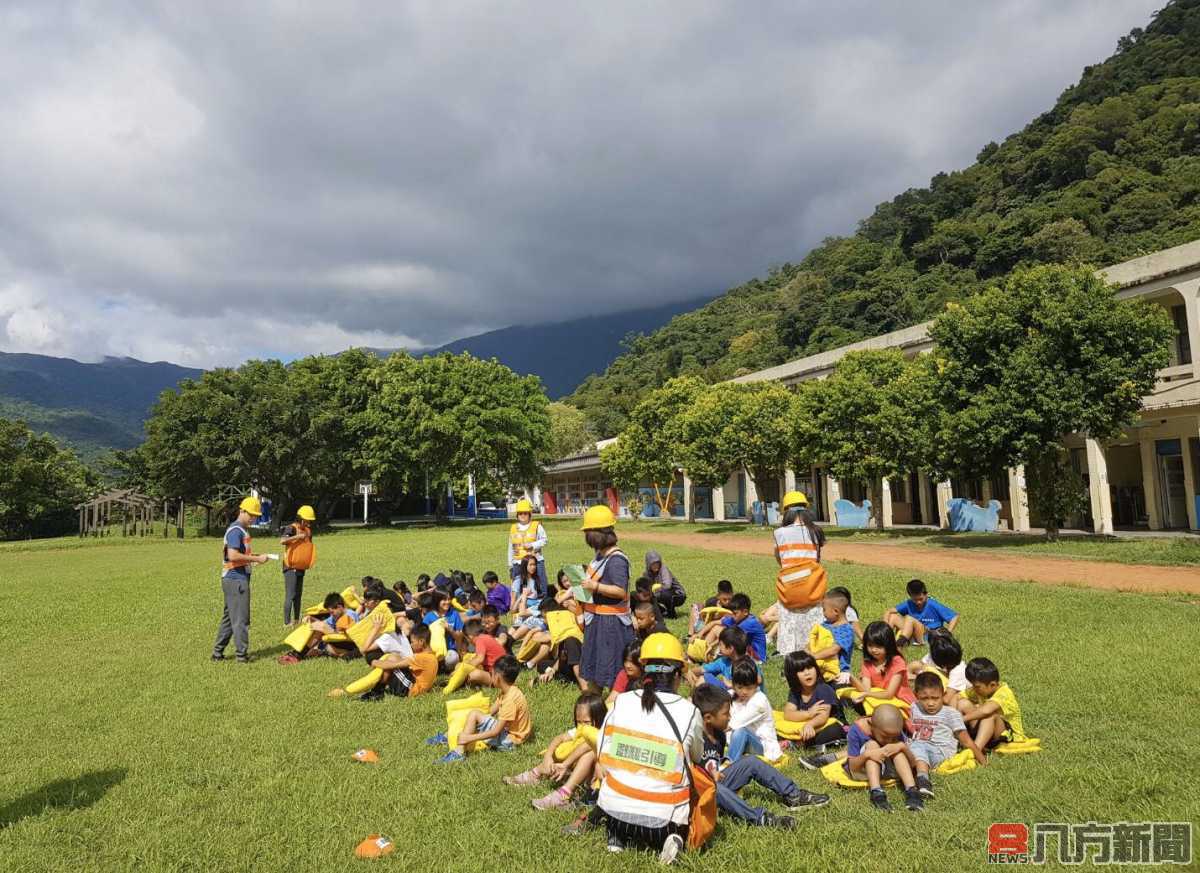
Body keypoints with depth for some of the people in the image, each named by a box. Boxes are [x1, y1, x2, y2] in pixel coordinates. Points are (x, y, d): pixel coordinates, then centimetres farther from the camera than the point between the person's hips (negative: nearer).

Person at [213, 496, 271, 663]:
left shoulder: (241, 530, 17)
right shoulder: (236, 530, -15)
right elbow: (233, 556, -25)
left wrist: (255, 557, 10)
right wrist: (256, 559, -19)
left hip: (234, 579, 10)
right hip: (236, 579, -10)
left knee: (229, 617, 16)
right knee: (241, 618, -4)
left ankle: (218, 652, 23)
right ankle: (242, 654, 1)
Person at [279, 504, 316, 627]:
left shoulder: (307, 530, 11)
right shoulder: (291, 528, -12)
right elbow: (282, 541, -30)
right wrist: (298, 536, -32)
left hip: (301, 567, 8)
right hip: (291, 567, -8)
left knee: (298, 595, 15)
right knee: (290, 595, -9)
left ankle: (296, 620, 25)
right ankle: (287, 622, -7)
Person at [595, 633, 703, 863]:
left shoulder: (620, 702, -4)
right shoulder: (689, 712, -9)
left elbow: (602, 763, 1)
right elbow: (697, 758, 9)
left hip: (614, 811, 3)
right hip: (662, 818, -2)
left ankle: (616, 837, 13)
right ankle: (675, 838, -1)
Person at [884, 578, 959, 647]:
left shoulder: (934, 605, -6)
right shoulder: (909, 604, 4)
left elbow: (954, 617, -8)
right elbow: (889, 612, 1)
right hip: (913, 637, 5)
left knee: (909, 619, -28)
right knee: (893, 616, -8)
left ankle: (899, 644, -48)